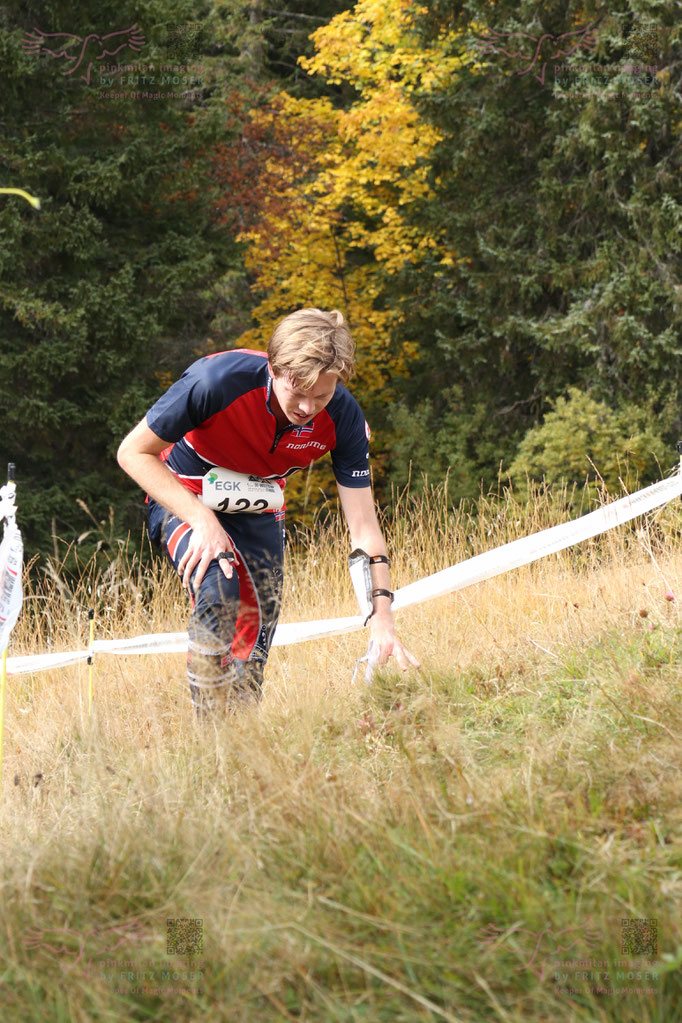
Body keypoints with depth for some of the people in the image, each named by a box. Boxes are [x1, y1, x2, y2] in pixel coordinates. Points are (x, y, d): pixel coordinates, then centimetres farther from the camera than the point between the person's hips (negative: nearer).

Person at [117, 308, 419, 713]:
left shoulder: (342, 417, -24)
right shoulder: (218, 380, -35)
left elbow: (363, 526, -20)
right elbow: (134, 452, -24)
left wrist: (382, 617, -30)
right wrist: (202, 520, -35)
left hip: (258, 511, 4)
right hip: (185, 497, -4)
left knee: (255, 643, 1)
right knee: (218, 586, -31)